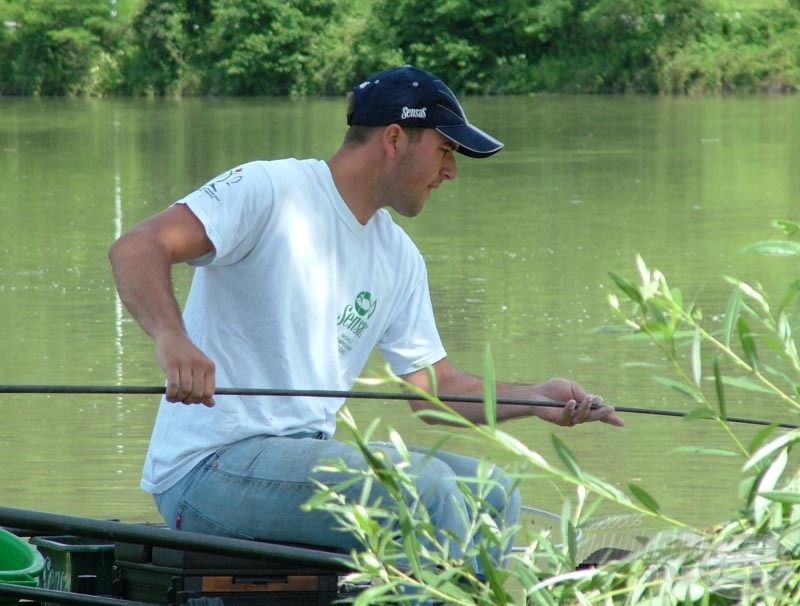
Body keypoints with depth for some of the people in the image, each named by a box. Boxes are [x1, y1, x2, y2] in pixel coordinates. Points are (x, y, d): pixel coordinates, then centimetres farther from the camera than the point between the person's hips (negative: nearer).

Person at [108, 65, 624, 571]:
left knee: (491, 492, -1)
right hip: (207, 469, -9)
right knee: (423, 484, -24)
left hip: (308, 454, 9)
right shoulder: (268, 191, -10)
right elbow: (136, 249, -22)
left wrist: (535, 399, 2)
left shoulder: (398, 257, 16)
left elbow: (433, 385, 19)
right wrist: (172, 339, -42)